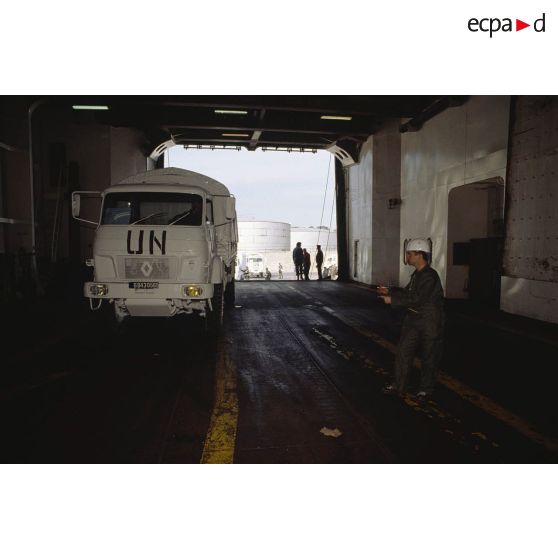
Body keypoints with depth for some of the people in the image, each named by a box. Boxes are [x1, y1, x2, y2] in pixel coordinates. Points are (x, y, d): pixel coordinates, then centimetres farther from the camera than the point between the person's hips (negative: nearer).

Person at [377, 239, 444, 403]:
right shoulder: (417, 274, 7)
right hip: (413, 318, 9)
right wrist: (389, 291, 10)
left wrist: (393, 300, -23)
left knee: (428, 357, 7)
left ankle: (426, 389, 22)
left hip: (430, 323, -8)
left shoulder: (430, 276, -21)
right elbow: (408, 292, 19)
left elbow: (416, 299, -28)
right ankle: (399, 385, 19)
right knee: (403, 352, 8)